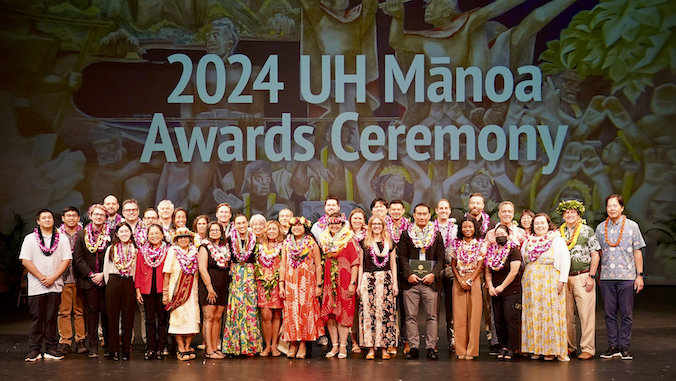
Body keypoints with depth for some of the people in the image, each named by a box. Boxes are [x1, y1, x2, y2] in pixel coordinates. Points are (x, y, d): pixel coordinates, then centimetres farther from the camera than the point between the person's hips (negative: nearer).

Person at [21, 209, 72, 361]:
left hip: (55, 285, 1)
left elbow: (66, 260, 2)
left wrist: (53, 278, -9)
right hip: (36, 286, -1)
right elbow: (26, 261, -2)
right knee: (36, 318, 0)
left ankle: (51, 349, 7)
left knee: (51, 318, 3)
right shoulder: (30, 239, 5)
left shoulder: (62, 239, 8)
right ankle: (35, 350, 3)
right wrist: (42, 277, -9)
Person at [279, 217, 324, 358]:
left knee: (305, 310, -6)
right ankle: (292, 344, 3)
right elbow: (283, 265, 10)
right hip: (290, 282, 2)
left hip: (307, 282, -2)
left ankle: (302, 344, -2)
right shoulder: (286, 243, 11)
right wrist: (281, 284, 3)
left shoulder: (312, 244, 3)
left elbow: (318, 265, 3)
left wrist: (318, 285, -2)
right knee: (291, 311, -2)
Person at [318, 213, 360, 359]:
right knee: (329, 314, 2)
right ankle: (334, 345, 11)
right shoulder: (325, 241, 11)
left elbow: (355, 263, -6)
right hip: (329, 282, 5)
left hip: (344, 281, -5)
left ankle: (343, 346, 3)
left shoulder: (348, 240, -3)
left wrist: (352, 283, -12)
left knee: (343, 313, -3)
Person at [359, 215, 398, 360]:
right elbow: (361, 265, 11)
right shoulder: (365, 243, 10)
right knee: (368, 313, -6)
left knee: (385, 313, -4)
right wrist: (359, 284, 4)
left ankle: (384, 347, -1)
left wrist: (395, 283, 5)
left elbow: (393, 265, 12)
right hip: (368, 279, 0)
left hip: (386, 279, 0)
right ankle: (371, 347, -3)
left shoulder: (390, 243, 12)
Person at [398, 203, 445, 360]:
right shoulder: (406, 234, 9)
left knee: (432, 316, 0)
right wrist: (409, 274, -10)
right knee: (411, 316, 0)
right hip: (411, 281, 0)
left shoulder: (436, 235, 10)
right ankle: (413, 347, 4)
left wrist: (434, 274, -8)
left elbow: (440, 257, 6)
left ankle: (431, 347, 4)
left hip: (430, 281, 0)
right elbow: (402, 256, 4)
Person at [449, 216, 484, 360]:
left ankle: (471, 350, 1)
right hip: (458, 281, 2)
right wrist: (460, 280, -6)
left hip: (474, 280, -2)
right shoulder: (456, 244, 8)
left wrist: (469, 281, -10)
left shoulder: (480, 244, 2)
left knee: (473, 315, -4)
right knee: (459, 315, -1)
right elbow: (453, 265, 8)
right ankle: (461, 350, 3)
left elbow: (480, 265, -2)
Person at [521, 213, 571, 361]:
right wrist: (525, 280, 10)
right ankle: (535, 349, 8)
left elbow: (565, 261, -4)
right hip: (531, 283, 4)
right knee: (532, 314, 2)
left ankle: (551, 349, 2)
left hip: (550, 283, -4)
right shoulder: (528, 242, 13)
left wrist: (562, 281, -11)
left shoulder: (557, 240, 0)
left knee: (550, 314, -4)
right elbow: (522, 260, 19)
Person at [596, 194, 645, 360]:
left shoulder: (632, 226, 4)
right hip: (606, 277, 2)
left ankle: (624, 347, 7)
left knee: (626, 314, 0)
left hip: (627, 276, -2)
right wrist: (597, 275, 11)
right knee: (610, 313, 4)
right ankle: (613, 346, 11)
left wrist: (639, 275, 0)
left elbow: (637, 252, 5)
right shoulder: (600, 228, 9)